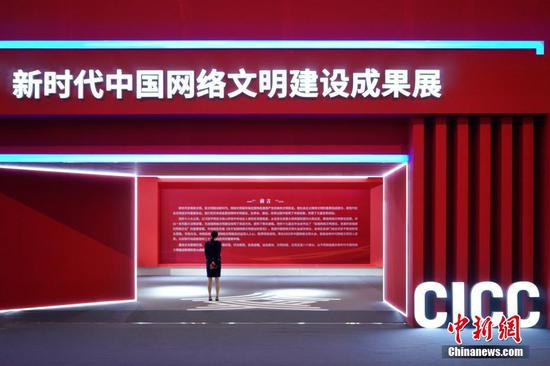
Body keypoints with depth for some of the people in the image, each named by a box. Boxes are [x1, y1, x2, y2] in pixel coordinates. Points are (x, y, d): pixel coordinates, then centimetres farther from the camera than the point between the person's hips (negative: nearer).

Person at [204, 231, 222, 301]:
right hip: (217, 262, -1)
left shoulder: (206, 243, 0)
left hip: (209, 262, 2)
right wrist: (214, 262, -15)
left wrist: (210, 262, -11)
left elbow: (206, 254, -6)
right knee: (217, 279, 2)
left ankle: (209, 296, 3)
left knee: (209, 279, 6)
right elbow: (218, 253, -14)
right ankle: (217, 297, -2)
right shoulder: (218, 243, -7)